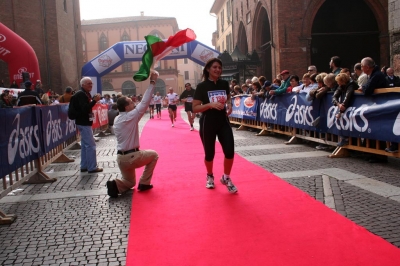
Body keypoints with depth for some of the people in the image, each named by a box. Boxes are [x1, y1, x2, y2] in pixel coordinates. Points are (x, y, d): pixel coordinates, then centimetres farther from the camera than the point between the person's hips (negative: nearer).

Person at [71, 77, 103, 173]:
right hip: (83, 123, -11)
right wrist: (94, 100, -30)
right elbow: (85, 108, -29)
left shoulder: (85, 94, 16)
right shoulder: (81, 94, -17)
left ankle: (84, 166, 20)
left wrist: (94, 100, 6)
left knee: (85, 144, 14)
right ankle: (92, 167, -4)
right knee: (91, 145, -9)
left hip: (84, 122, 11)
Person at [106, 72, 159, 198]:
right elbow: (145, 102, -12)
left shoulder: (116, 119, 8)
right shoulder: (132, 116, -13)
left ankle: (116, 185, -7)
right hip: (132, 157, -7)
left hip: (120, 157, 7)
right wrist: (152, 82, -10)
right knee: (153, 155, 21)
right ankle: (144, 183, 18)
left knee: (129, 182, 25)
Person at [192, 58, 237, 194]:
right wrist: (211, 104, -24)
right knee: (209, 154, 8)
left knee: (230, 151, -5)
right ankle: (210, 177, 37)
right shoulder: (202, 86, -9)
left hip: (223, 122, 3)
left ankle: (226, 178, 19)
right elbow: (195, 108, -11)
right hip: (207, 124, -3)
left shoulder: (224, 84, 3)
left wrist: (229, 105, -2)